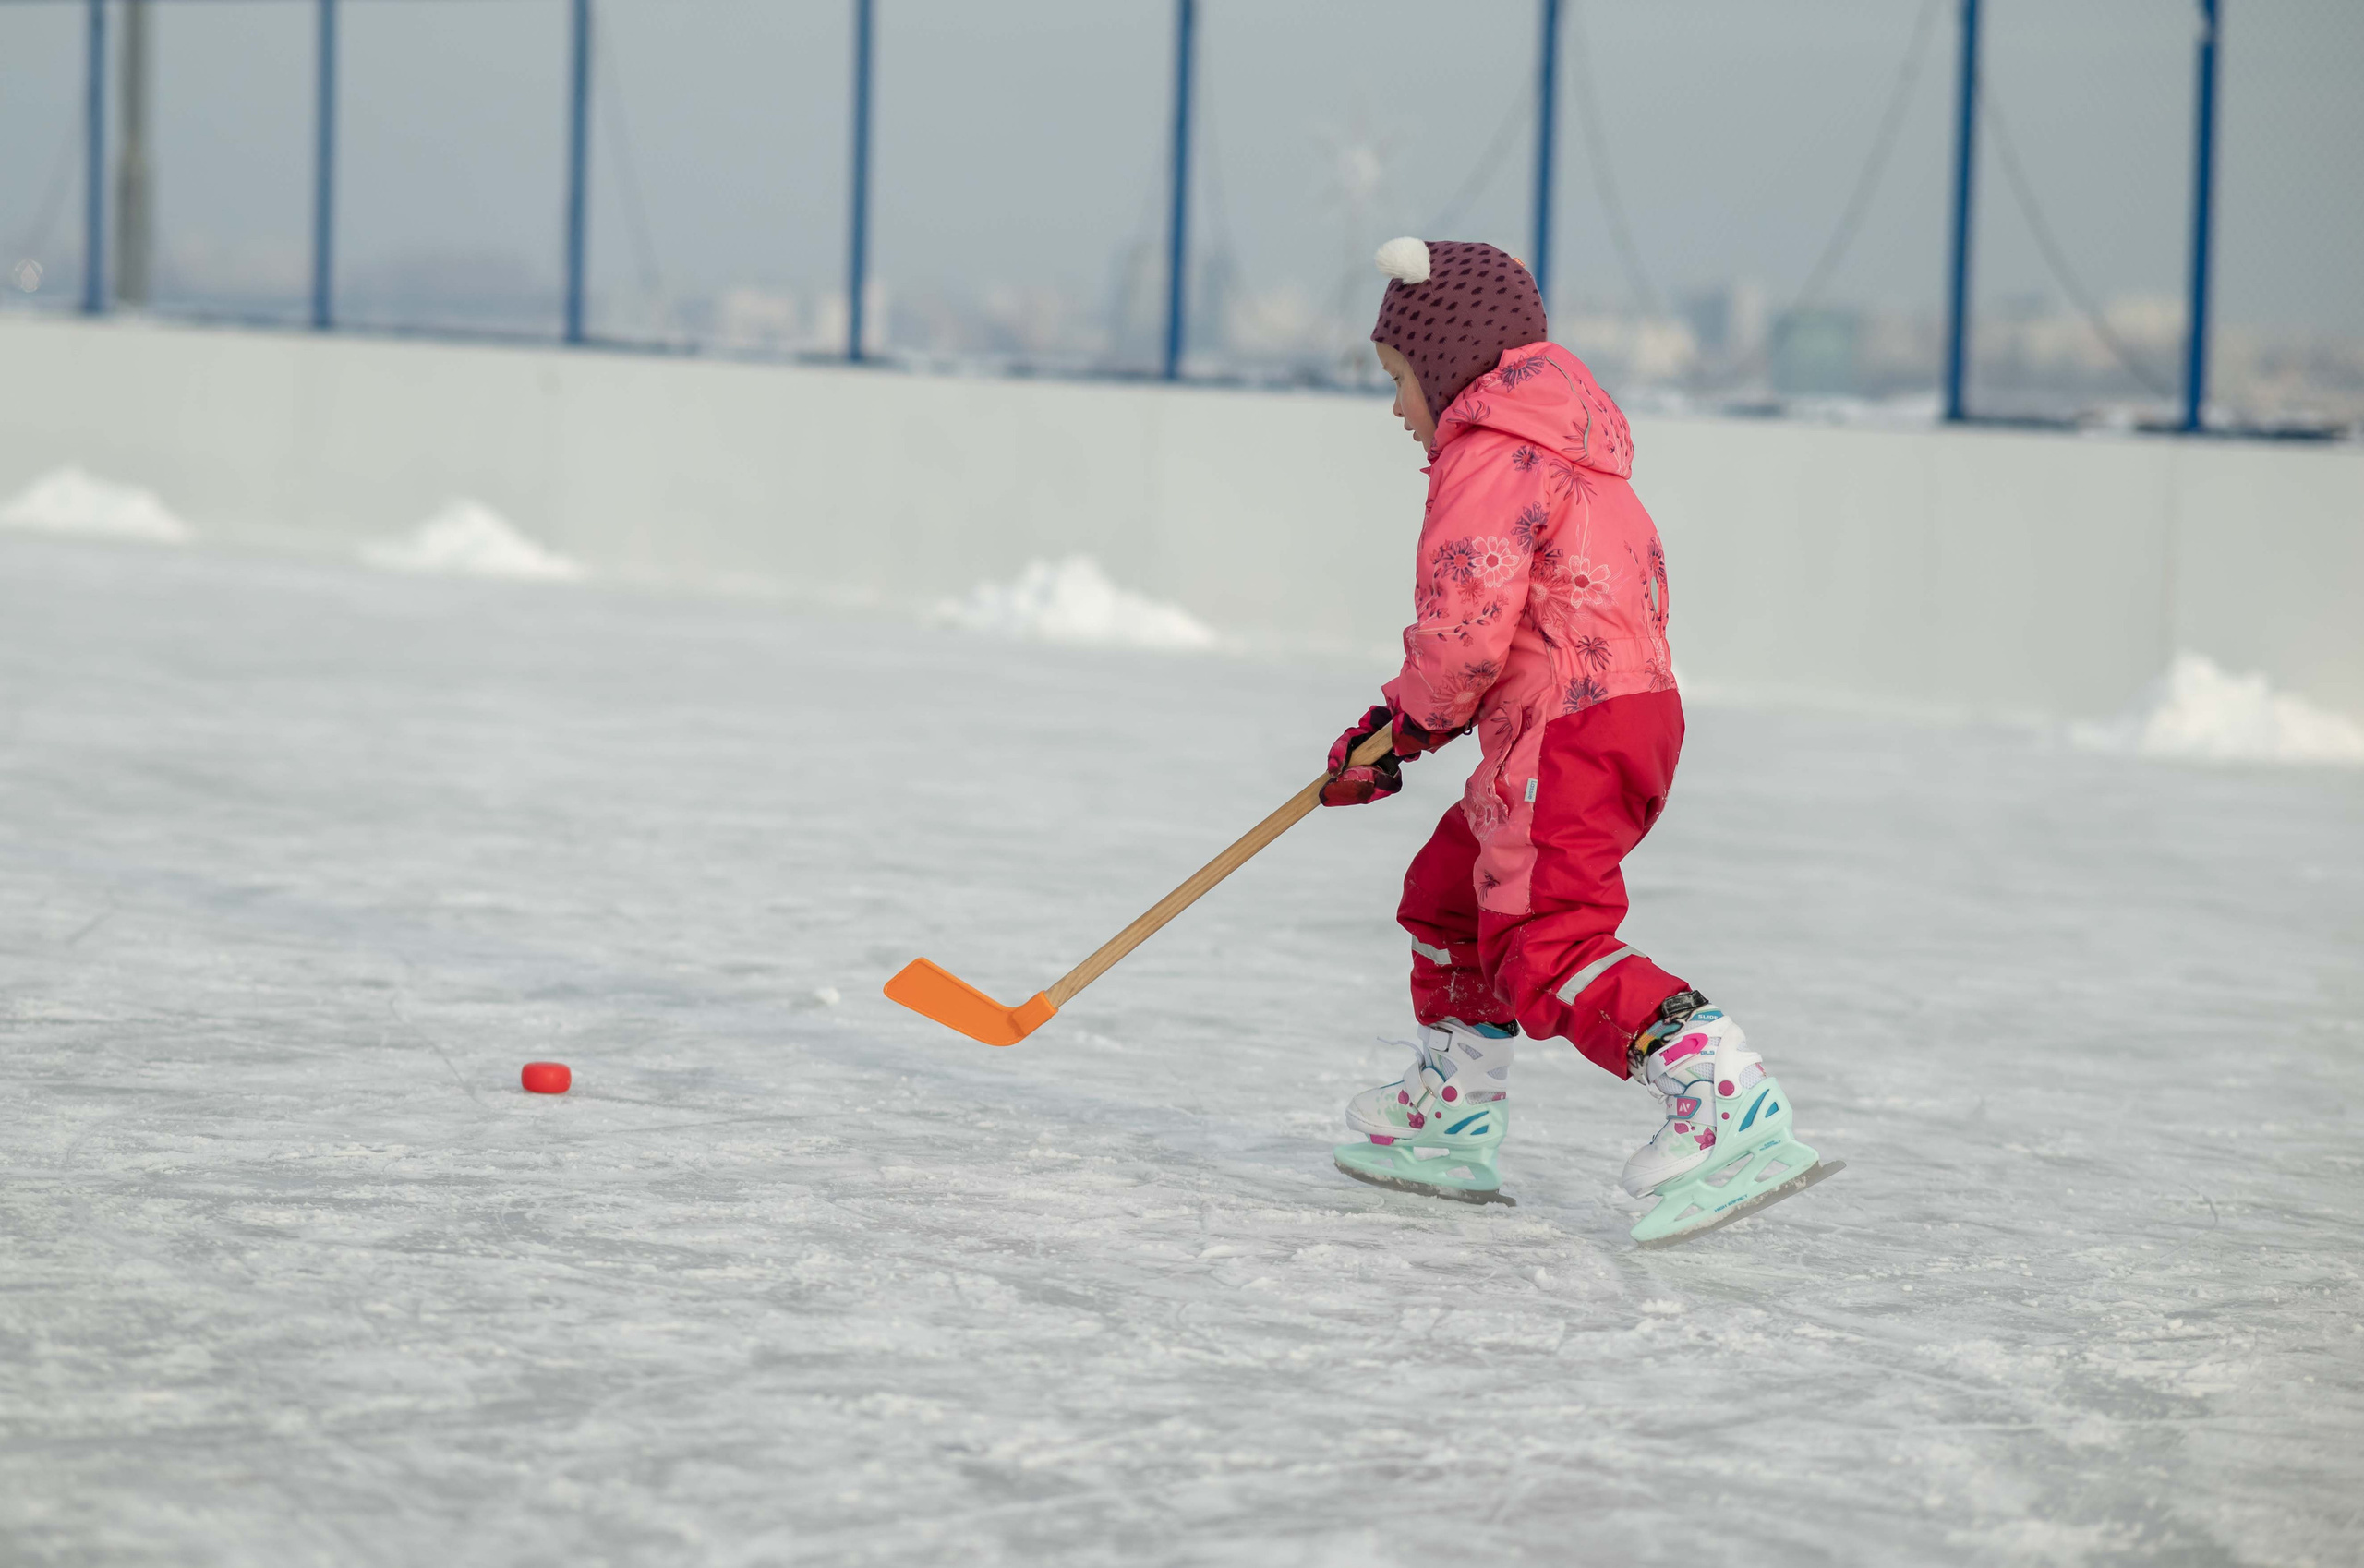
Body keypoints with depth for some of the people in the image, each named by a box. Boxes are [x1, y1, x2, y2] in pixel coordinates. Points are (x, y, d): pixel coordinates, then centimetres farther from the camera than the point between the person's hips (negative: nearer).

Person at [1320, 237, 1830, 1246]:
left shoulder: (1490, 452, -10)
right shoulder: (1553, 443, 25)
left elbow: (1466, 622, -19)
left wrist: (1408, 719, 0)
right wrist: (1407, 721, 19)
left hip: (1571, 733, -11)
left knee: (1549, 946, -17)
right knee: (1450, 894, 23)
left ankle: (1731, 1114, -30)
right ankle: (1451, 1126, 33)